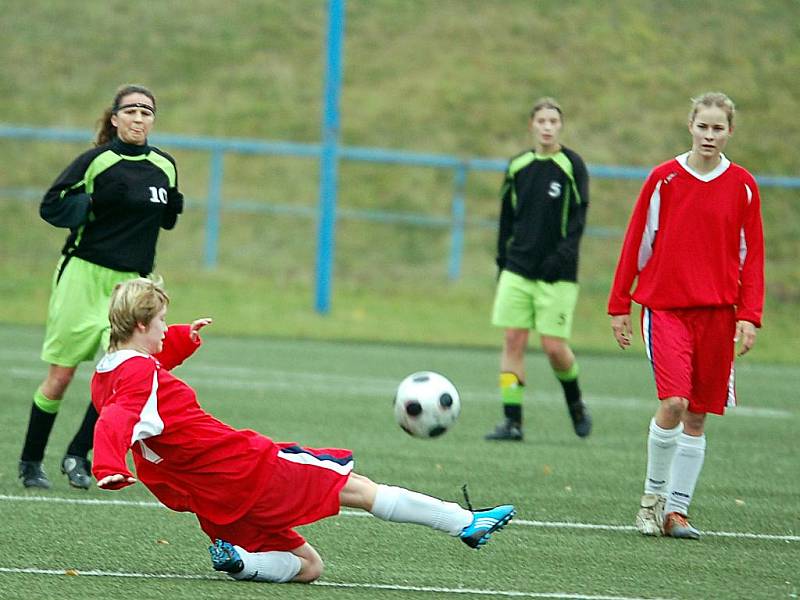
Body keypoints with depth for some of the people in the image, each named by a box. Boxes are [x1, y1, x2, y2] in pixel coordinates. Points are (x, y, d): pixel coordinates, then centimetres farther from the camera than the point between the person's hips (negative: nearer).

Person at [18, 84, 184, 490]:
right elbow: (51, 205, -6)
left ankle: (77, 456, 0)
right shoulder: (95, 162, -6)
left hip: (130, 283, 4)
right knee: (60, 376, 1)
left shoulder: (164, 166, 8)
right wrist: (93, 204, -20)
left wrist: (175, 207, 0)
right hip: (83, 274, -4)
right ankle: (30, 462, 16)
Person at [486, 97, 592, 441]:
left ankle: (575, 403, 22)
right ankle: (512, 421, -2)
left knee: (554, 346, -5)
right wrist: (502, 263, 14)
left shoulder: (572, 165, -3)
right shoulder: (518, 167, 8)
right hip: (518, 270, 4)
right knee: (513, 340, -4)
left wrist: (562, 255, -20)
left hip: (557, 274, -4)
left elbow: (577, 218, -7)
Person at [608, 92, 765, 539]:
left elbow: (752, 254, 7)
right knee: (673, 403, -18)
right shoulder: (664, 179, 0)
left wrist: (749, 315, -2)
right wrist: (620, 306, 5)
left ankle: (676, 510, 12)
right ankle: (654, 494, 2)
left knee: (697, 417, 4)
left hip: (718, 311, 2)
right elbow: (637, 243, 5)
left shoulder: (743, 186, 4)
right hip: (664, 306, -2)